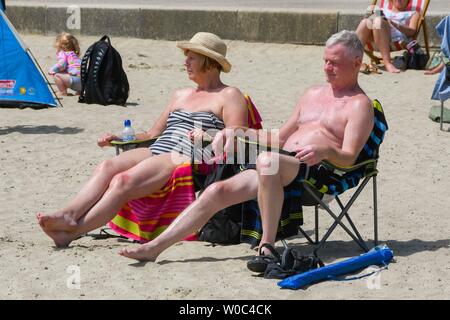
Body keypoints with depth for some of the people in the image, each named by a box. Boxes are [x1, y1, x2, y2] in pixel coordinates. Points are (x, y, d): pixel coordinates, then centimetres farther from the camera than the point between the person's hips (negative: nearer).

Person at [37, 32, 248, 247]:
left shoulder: (229, 96, 9)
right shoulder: (180, 95, 31)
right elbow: (153, 134, 32)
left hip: (186, 159, -7)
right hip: (155, 152, 7)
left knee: (123, 181, -29)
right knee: (107, 167, -22)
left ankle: (72, 231, -40)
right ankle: (69, 215, -42)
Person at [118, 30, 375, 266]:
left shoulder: (360, 104, 4)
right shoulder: (313, 94, 27)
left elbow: (349, 157, -9)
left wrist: (325, 151, -31)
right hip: (281, 164, 7)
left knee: (266, 160, -39)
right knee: (217, 191, -12)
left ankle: (267, 244, -32)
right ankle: (155, 247, -16)